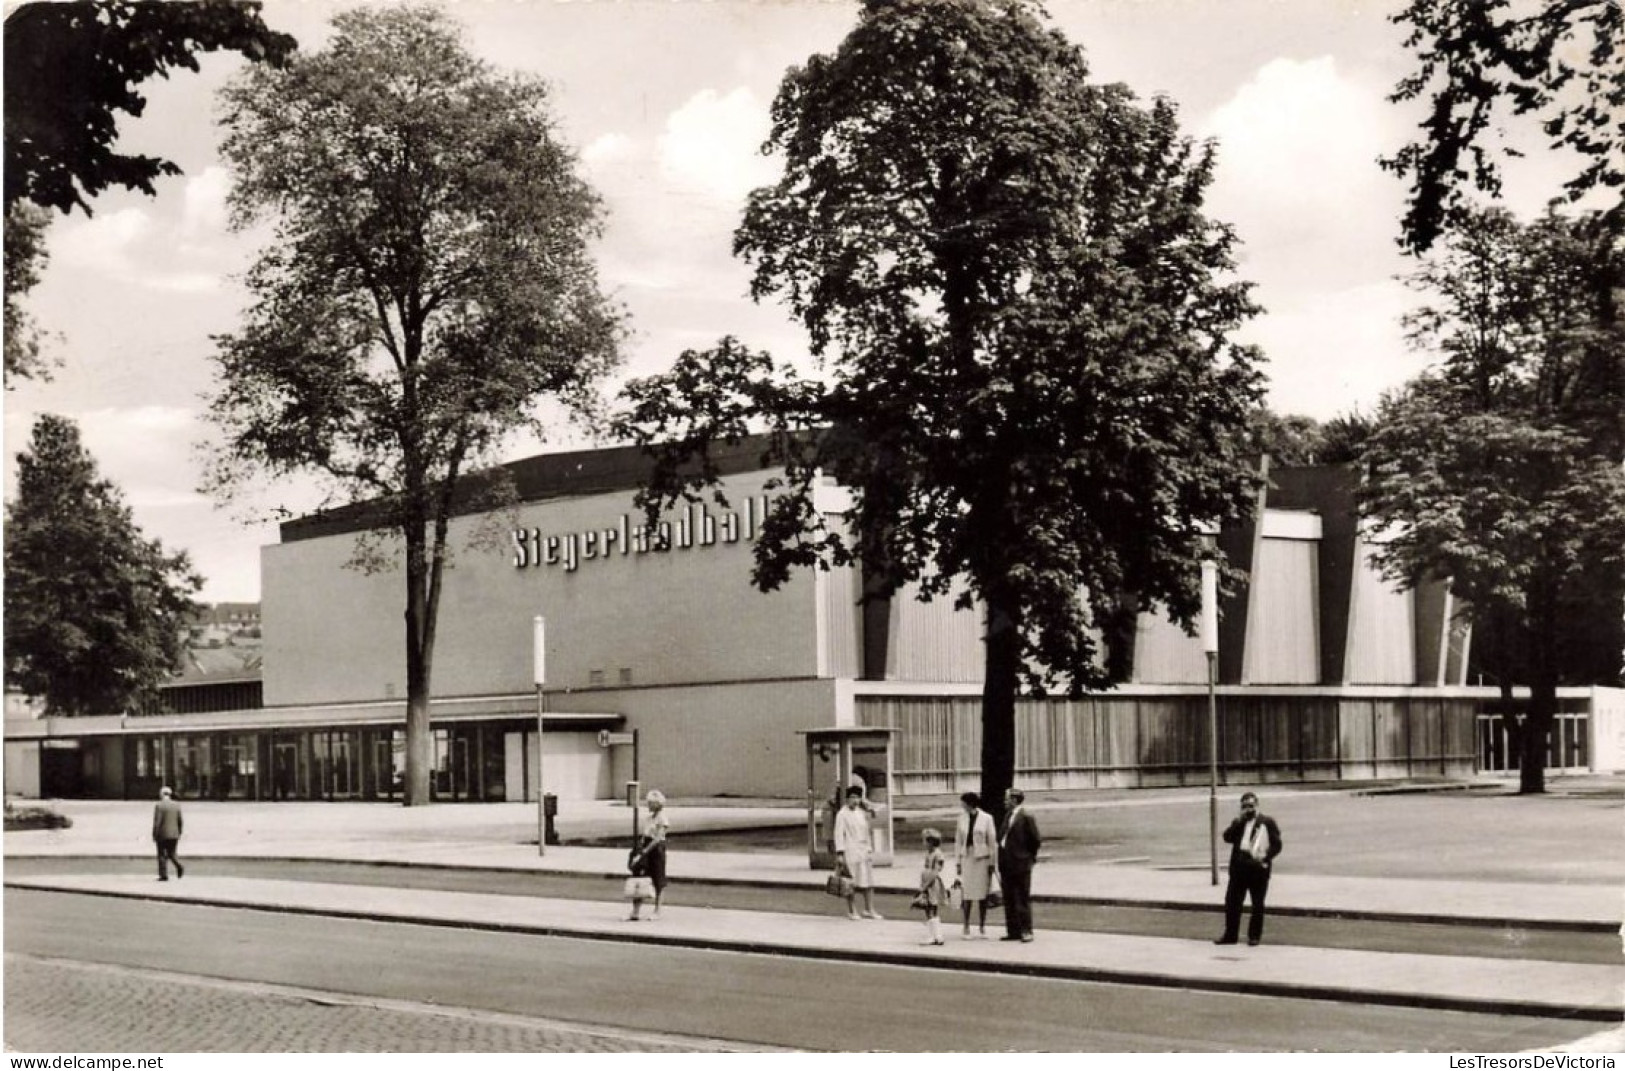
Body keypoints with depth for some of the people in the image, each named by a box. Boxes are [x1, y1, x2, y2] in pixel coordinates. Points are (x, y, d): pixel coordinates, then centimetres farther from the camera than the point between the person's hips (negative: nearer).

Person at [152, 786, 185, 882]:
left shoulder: (159, 806, -10)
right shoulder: (177, 805, 5)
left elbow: (157, 822, -13)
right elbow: (180, 821, 7)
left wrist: (154, 835, -7)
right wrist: (179, 833, 15)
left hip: (162, 834, -5)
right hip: (174, 834, 5)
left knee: (162, 855, 4)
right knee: (171, 854, 15)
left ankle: (164, 875, 2)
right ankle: (179, 866, -9)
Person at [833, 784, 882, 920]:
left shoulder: (862, 813, 14)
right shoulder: (842, 815, -5)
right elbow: (839, 834, -9)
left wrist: (870, 850, 17)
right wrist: (840, 854, -15)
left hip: (864, 851, 6)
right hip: (851, 851, -6)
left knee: (869, 882, 4)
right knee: (852, 883, -3)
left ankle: (869, 910, 12)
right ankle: (852, 911, 6)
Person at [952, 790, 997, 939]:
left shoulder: (986, 818, -2)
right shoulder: (962, 819, 7)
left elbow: (993, 841, -1)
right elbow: (958, 841, 10)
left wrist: (992, 863, -3)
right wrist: (957, 862, 5)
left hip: (982, 859, -2)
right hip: (966, 858, 2)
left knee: (982, 895, 4)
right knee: (966, 894, 0)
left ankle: (982, 928, 13)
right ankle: (966, 928, 7)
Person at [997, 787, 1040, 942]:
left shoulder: (1026, 817, -12)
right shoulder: (1008, 815, 13)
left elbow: (1036, 839, -10)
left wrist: (1030, 856, 0)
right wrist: (1001, 862, 11)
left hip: (1020, 865, -8)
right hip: (1007, 865, 8)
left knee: (1023, 899, -2)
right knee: (1009, 900, 10)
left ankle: (1026, 931, 3)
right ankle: (1013, 931, 16)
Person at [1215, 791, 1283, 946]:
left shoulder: (1267, 822, 3)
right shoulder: (1238, 822, 14)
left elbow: (1276, 845, 0)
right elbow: (1228, 837, -1)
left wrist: (1265, 857, -14)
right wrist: (1239, 821, -7)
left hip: (1259, 868, -3)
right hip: (1239, 867, 3)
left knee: (1257, 904, 4)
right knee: (1232, 901, 2)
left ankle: (1254, 936, 13)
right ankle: (1230, 934, 10)